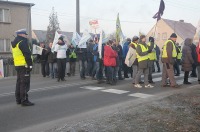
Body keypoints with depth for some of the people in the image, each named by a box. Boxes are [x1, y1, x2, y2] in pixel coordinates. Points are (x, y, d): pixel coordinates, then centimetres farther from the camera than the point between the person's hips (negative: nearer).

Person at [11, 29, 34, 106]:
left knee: (19, 82, 16)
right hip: (24, 65, -9)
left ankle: (18, 99, 23)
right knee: (25, 83, -5)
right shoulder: (23, 42, -13)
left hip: (17, 65, 9)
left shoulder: (14, 43, 16)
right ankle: (24, 100, -3)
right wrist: (30, 65, -17)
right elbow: (27, 55, -19)